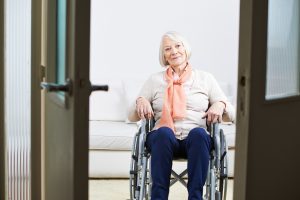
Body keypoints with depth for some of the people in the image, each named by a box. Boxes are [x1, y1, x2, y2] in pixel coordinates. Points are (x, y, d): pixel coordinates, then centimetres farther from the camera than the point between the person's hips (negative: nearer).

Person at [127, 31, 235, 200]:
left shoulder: (205, 78, 19)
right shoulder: (155, 80, 21)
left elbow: (231, 115, 15)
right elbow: (132, 116, 19)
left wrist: (220, 105, -7)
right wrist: (140, 101, -3)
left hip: (196, 140, 0)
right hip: (163, 139, 0)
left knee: (198, 133, -35)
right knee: (164, 132, -35)